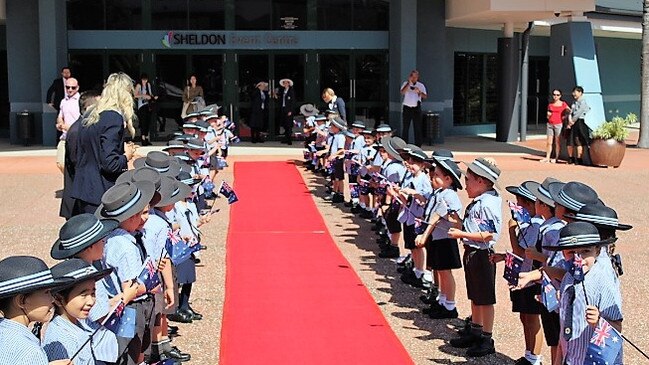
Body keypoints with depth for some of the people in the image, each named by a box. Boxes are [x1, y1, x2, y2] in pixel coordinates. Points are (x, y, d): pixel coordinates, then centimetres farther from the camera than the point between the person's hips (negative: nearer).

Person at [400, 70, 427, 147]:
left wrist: (419, 92, -17)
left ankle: (418, 145, 5)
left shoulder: (421, 85, 10)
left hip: (416, 108, 1)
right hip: (407, 108, -1)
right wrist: (409, 82, -16)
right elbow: (402, 92, -14)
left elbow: (425, 96, 1)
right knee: (405, 127, -2)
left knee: (418, 127, 1)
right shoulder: (406, 84, 6)